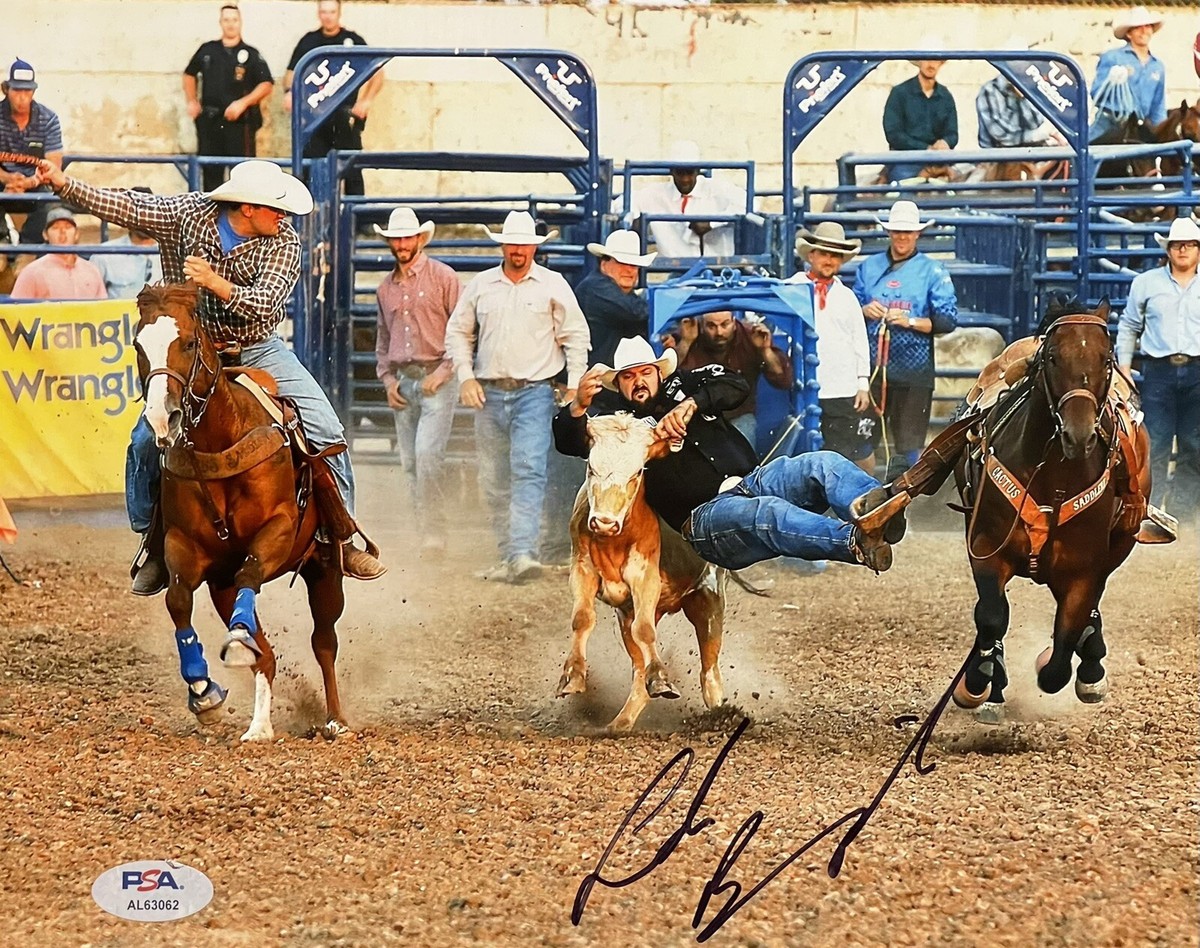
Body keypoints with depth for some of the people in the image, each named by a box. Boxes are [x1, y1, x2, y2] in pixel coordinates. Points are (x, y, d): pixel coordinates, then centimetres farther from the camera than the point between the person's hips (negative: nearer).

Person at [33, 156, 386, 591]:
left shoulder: (283, 242, -13)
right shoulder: (187, 213, -12)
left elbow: (265, 305, -23)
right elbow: (124, 206, -10)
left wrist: (216, 283, -37)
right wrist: (63, 183, -19)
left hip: (258, 351, 0)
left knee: (326, 431, -11)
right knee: (146, 440, -14)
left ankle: (341, 536, 1)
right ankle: (155, 544, 3)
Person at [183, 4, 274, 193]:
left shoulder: (251, 55, 1)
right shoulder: (207, 50, 10)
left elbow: (266, 85, -3)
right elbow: (190, 74, 23)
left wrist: (243, 103, -14)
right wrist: (192, 102, 11)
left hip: (240, 120, -3)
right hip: (209, 120, 3)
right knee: (210, 170, 8)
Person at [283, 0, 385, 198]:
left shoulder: (353, 41, 4)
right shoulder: (309, 41, 11)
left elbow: (377, 73, 7)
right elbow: (291, 72, 16)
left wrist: (366, 101, -6)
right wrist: (289, 91, -5)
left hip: (346, 116, -2)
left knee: (352, 170, -4)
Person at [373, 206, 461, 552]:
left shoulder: (442, 277, -2)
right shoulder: (386, 288, 16)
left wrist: (445, 371, -12)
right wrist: (387, 378, 12)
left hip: (436, 378, -6)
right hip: (403, 382, 6)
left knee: (428, 454, -19)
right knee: (409, 464, 5)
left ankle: (434, 532, -15)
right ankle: (424, 533, 10)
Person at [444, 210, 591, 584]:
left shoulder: (553, 286, 3)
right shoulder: (481, 285, 10)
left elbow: (575, 335, 5)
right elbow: (458, 332, 16)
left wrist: (575, 385, -3)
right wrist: (466, 377, 4)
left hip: (534, 392, -4)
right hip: (489, 393, 4)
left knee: (529, 472, -18)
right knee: (494, 480, 6)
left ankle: (523, 553, -28)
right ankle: (507, 557, 15)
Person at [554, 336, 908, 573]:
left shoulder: (681, 386, 22)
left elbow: (737, 386, 5)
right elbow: (568, 442, -1)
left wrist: (691, 404, -14)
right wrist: (578, 406, -23)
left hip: (752, 480, 5)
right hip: (705, 517, -5)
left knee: (822, 464, -22)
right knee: (770, 512, -37)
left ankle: (872, 504, -56)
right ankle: (857, 541, -65)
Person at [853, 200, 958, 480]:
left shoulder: (932, 271, 3)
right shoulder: (869, 267, 13)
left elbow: (947, 320, -4)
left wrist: (910, 321, -17)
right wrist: (864, 310, -4)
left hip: (913, 371, -3)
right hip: (871, 366, 3)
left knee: (908, 444, -1)